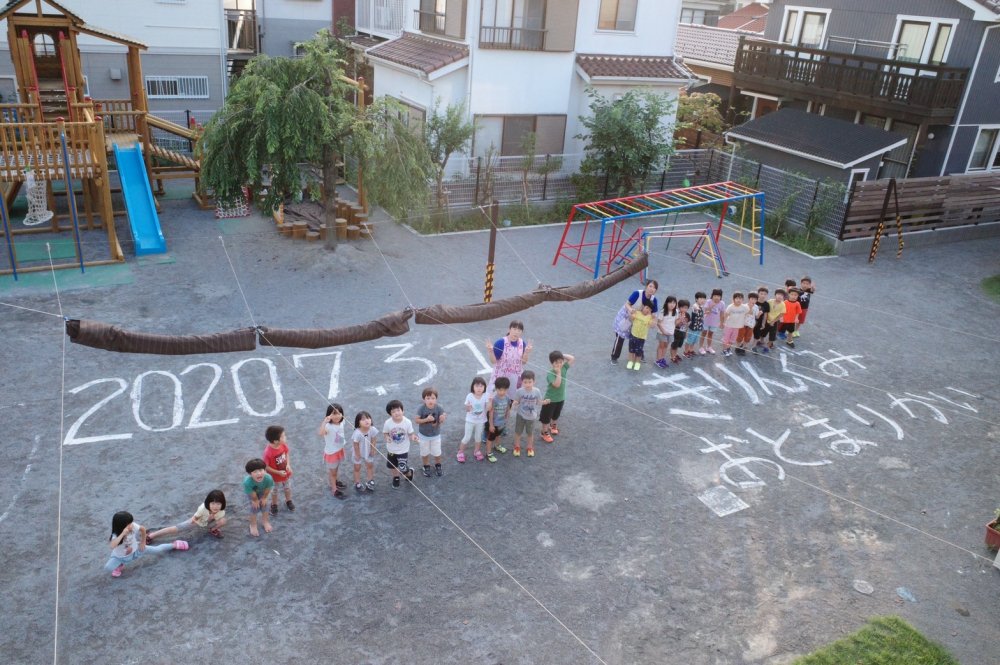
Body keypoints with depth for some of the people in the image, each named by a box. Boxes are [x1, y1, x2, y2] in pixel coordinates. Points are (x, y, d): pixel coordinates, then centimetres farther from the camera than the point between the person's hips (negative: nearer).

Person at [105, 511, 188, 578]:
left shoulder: (133, 526, -29)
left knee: (156, 549, 3)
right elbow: (112, 546, -58)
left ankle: (174, 545, 28)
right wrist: (123, 534, -60)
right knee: (107, 568, -26)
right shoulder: (116, 535, -37)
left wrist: (143, 542, 1)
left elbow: (143, 529, -6)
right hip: (120, 556, -2)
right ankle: (119, 566, 8)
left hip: (134, 550, 2)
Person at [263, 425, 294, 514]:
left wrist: (288, 464, -14)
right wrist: (278, 472, -25)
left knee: (288, 488, 29)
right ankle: (274, 505, 51)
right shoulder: (268, 452, -37)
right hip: (275, 477, -5)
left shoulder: (283, 444, -21)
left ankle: (288, 501, 56)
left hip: (286, 473, 5)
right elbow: (265, 467, -25)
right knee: (274, 491, 24)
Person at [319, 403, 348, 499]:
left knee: (336, 469, 30)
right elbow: (320, 433, -57)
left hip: (339, 450, 7)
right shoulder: (328, 426, -34)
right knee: (332, 471, 15)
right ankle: (335, 490, 32)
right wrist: (325, 421, -62)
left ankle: (335, 482, 55)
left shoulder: (341, 423, -12)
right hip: (331, 452, -7)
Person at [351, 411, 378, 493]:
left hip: (368, 452, 4)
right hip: (359, 453, -4)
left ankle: (370, 481, 44)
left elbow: (373, 440, -13)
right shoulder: (357, 433, -39)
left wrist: (372, 450, -5)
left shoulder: (373, 430, -29)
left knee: (370, 465, 22)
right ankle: (357, 484, 36)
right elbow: (356, 445, -25)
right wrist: (357, 454, -14)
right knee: (357, 468, 17)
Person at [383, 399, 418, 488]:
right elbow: (385, 433, -5)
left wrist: (413, 437, -31)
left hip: (403, 450, -2)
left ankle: (409, 473, 37)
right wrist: (387, 437, -26)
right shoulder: (388, 423, -22)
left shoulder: (407, 422, -23)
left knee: (403, 470, 0)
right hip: (391, 449, 2)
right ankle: (396, 477, 55)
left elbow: (410, 434, -10)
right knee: (392, 466, 23)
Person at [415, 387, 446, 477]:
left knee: (437, 453, 16)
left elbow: (441, 422, -19)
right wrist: (426, 419, -33)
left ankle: (437, 465, 45)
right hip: (423, 435, -1)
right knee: (424, 453, 20)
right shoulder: (421, 408, -25)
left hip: (436, 435, 1)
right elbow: (416, 420, -20)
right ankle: (426, 467, 45)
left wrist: (442, 419, -42)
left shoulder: (439, 408, -23)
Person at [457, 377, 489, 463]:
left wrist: (490, 401, -33)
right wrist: (468, 407, -33)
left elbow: (488, 408, -16)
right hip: (470, 420, -2)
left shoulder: (485, 396, -14)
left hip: (480, 421, 2)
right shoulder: (469, 396, -18)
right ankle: (460, 453, 23)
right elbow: (467, 409, -10)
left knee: (478, 436, 19)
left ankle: (477, 452, 40)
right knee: (467, 437, 6)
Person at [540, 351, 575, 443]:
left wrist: (562, 355, -15)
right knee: (546, 417, 10)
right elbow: (557, 384, -38)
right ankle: (545, 433, 24)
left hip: (560, 398, 6)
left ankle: (553, 426, 52)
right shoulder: (550, 374, -28)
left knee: (556, 415, 28)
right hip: (550, 399, -6)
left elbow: (572, 358, -7)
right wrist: (558, 372, -37)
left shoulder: (564, 368, -10)